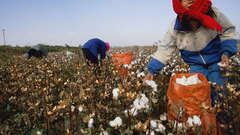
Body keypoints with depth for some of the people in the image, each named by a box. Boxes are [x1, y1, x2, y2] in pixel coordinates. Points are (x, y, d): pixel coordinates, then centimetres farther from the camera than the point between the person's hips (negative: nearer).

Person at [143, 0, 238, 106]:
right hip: (196, 65, 1)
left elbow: (228, 33, -2)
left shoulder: (213, 14, -16)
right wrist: (152, 71, -17)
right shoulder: (175, 28, -15)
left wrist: (226, 52, -19)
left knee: (219, 96, -3)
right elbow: (164, 51, -11)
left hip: (216, 62, 0)